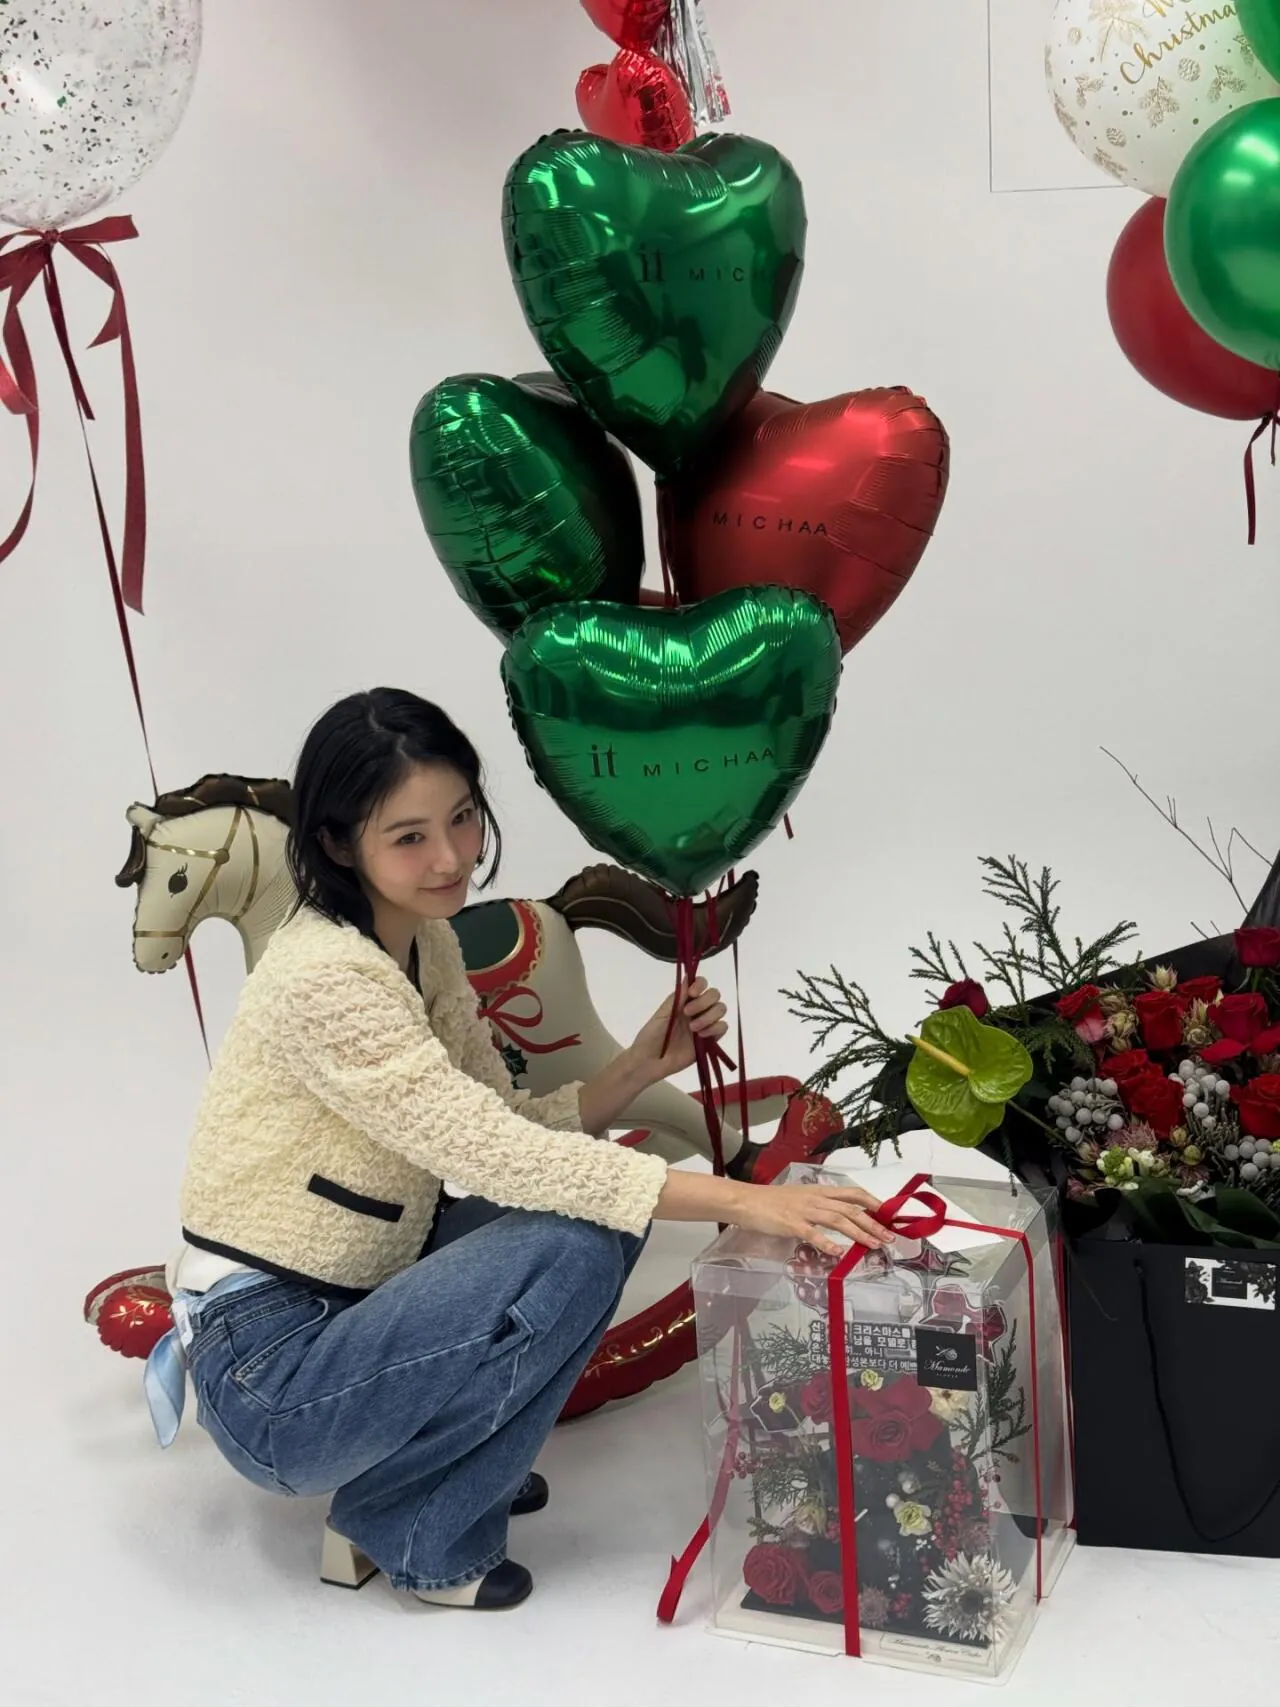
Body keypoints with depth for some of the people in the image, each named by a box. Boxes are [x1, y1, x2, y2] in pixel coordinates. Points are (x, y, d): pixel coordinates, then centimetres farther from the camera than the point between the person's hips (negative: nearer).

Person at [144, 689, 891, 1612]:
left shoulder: (428, 945, 5)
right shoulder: (324, 977, -24)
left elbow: (506, 1132, 4)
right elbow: (496, 1156, -28)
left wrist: (640, 1067, -11)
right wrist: (741, 1200, -31)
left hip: (346, 1311, 9)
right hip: (269, 1380, -9)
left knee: (583, 1197, 4)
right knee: (577, 1246, -22)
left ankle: (454, 1463, 11)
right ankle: (408, 1532, -4)